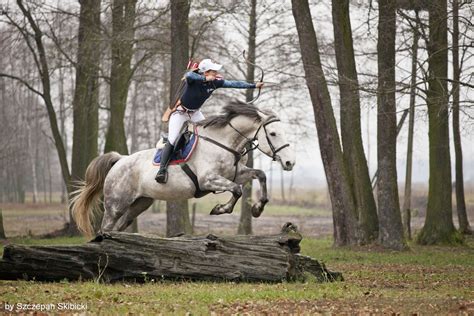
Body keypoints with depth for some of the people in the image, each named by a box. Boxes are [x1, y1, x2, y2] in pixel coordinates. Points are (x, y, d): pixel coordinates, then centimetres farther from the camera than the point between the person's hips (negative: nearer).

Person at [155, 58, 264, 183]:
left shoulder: (215, 82, -13)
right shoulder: (194, 79, -29)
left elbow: (234, 84, -9)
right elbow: (188, 75, -55)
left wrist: (254, 85, -8)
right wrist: (205, 79, -57)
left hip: (195, 113, 6)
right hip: (180, 112, -6)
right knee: (171, 141, -15)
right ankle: (162, 169, -16)